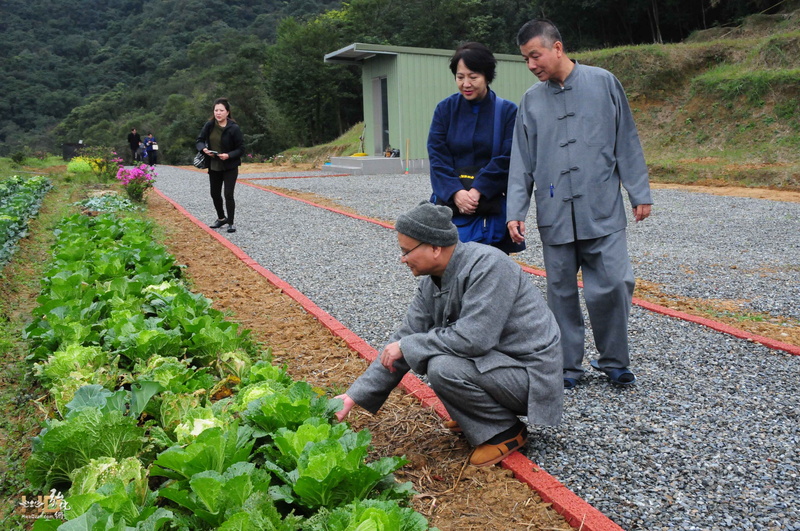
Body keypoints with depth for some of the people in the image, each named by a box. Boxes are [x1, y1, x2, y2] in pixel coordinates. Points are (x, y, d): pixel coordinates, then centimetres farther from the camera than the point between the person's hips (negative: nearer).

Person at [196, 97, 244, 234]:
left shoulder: (234, 128, -15)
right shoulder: (209, 125, -3)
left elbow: (241, 148, -11)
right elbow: (200, 140, 6)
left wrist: (228, 155, -26)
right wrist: (203, 149, -15)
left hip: (230, 167, -5)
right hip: (213, 166, 5)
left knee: (228, 194, -6)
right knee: (215, 194, 14)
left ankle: (230, 223, 8)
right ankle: (221, 218, 35)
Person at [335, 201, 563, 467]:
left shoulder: (487, 265, -24)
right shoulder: (431, 285, 0)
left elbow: (474, 337, -31)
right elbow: (405, 339, 2)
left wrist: (407, 346, -20)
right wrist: (355, 395, -3)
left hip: (530, 373, -8)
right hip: (495, 357, 9)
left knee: (442, 368, -27)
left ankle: (505, 431, -4)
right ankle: (475, 416, 15)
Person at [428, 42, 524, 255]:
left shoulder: (507, 111, 1)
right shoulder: (445, 109, 6)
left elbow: (507, 160, -5)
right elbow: (437, 157, 0)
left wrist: (478, 190, -16)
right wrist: (455, 192, -14)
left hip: (491, 209, -1)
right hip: (450, 205, 1)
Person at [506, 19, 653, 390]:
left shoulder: (603, 83, 3)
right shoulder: (531, 101, 8)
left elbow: (627, 143, 5)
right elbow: (521, 162, 7)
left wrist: (640, 193, 3)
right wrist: (515, 212, 0)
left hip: (602, 212, -2)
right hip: (555, 216, 2)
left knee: (612, 284, -7)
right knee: (562, 292, 7)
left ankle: (613, 361, 15)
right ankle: (568, 366, 21)